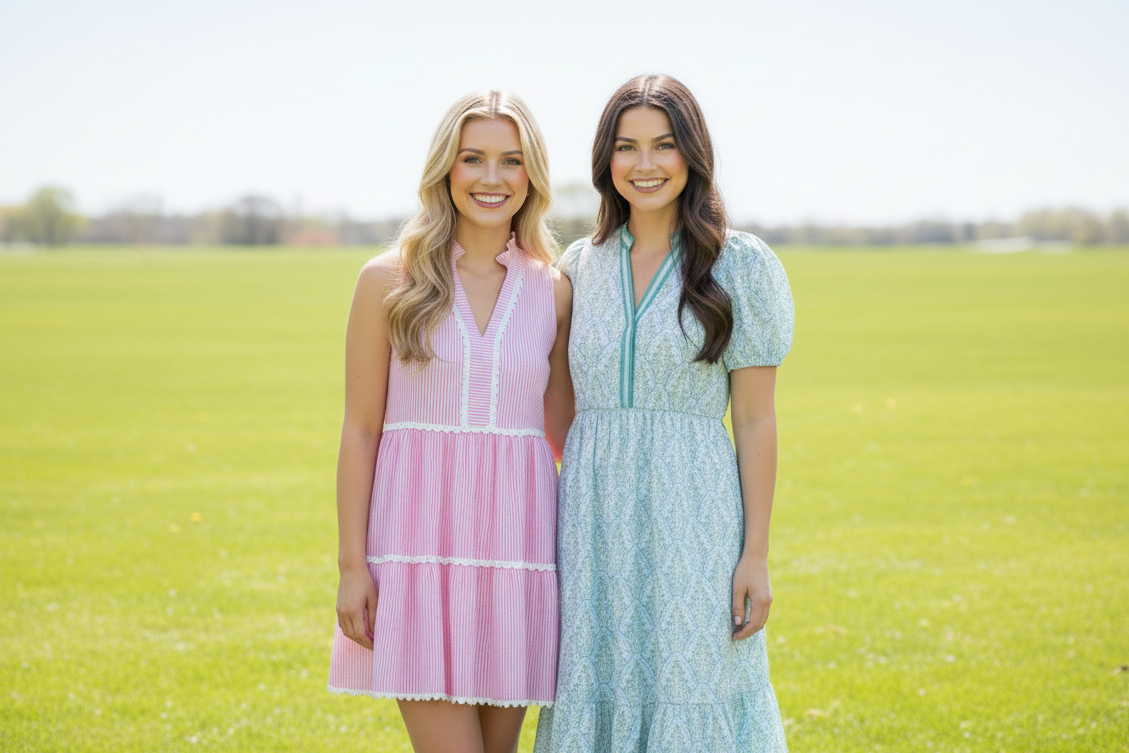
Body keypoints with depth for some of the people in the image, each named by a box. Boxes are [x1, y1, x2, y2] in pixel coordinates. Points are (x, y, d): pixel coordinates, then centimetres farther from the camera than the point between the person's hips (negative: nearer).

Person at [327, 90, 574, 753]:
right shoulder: (390, 281, 1)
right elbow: (360, 429, 1)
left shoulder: (554, 292, 7)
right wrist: (352, 566, -4)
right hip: (418, 541, -2)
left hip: (516, 542, 3)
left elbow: (565, 433, 13)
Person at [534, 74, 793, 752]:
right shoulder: (581, 265, 10)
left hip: (692, 519, -4)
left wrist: (756, 554, -7)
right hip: (595, 520, 4)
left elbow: (756, 419, -3)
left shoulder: (740, 265, -2)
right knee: (598, 694, 6)